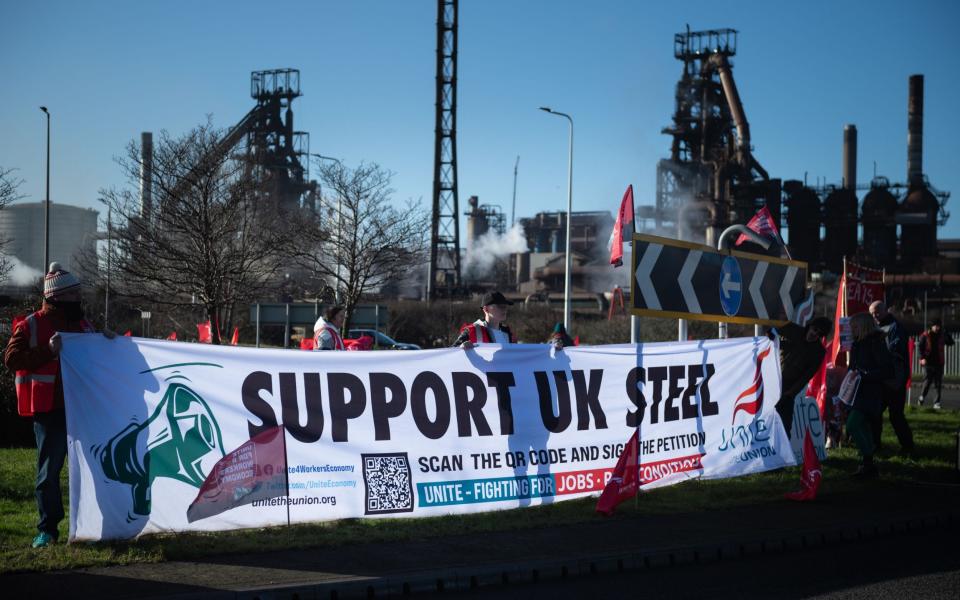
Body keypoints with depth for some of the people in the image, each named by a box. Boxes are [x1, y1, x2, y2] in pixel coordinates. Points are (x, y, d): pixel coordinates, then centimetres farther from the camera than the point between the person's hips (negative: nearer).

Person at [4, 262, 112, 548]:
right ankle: (47, 529, 4)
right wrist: (48, 350, -20)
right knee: (49, 469, -2)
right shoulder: (31, 325, -2)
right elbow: (12, 358, -11)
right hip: (50, 409, -5)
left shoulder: (81, 324, 16)